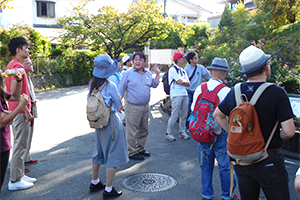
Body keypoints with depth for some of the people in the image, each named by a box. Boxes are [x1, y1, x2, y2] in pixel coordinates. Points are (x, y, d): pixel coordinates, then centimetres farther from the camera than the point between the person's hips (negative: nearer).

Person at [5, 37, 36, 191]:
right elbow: (14, 91, -25)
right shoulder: (18, 66, -16)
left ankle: (19, 175, 27)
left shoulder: (11, 65, 15)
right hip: (20, 112, -10)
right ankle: (15, 181, 6)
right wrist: (26, 110, -20)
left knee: (19, 145, 17)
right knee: (20, 146, -3)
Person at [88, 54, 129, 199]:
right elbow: (119, 106, -13)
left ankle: (95, 183, 35)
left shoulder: (92, 84, 0)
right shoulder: (110, 86, -21)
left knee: (99, 152, 22)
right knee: (113, 155, 4)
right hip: (111, 123, -7)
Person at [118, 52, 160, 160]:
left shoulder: (148, 74, 12)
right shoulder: (128, 74, -3)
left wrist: (157, 74, 12)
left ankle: (140, 149, 31)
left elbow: (154, 84, 25)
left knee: (144, 130, 15)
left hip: (145, 106, 6)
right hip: (133, 107, -6)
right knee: (132, 131, -2)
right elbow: (120, 90, -2)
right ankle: (131, 152, 10)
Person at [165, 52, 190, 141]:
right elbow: (180, 82, -15)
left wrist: (182, 81, -7)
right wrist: (185, 82, 4)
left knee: (184, 115, 9)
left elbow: (188, 83, 10)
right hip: (176, 95, -7)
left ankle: (182, 132, 21)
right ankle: (169, 133, 2)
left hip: (185, 95, 7)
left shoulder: (183, 70, 19)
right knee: (174, 115, -7)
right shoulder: (172, 69, -5)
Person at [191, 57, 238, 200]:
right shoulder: (226, 91, -15)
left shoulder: (199, 89, -3)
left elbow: (193, 109, 4)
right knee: (225, 166, 11)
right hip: (221, 133, -4)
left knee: (206, 165, 16)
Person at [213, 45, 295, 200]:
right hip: (269, 162, -5)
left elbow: (218, 115, 13)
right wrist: (276, 137, 0)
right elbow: (289, 132, -20)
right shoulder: (277, 93, -18)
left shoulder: (234, 92, -2)